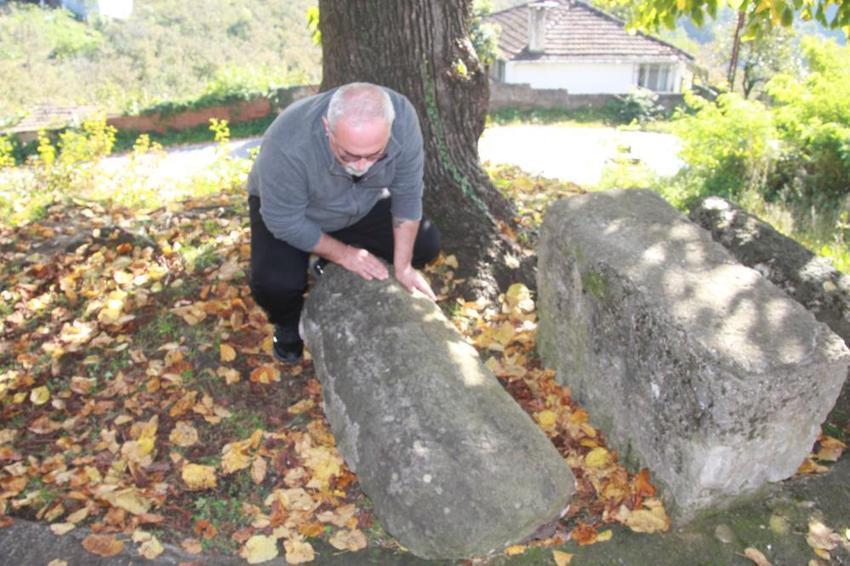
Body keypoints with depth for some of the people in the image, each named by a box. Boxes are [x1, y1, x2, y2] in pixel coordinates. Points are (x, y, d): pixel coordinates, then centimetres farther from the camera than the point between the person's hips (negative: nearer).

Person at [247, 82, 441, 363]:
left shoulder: (401, 116, -32)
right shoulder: (288, 146, -41)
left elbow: (407, 193, -21)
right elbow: (285, 222, -27)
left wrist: (402, 266, -18)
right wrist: (343, 254, -21)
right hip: (285, 208, -3)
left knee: (425, 244, -5)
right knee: (274, 283, -28)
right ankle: (288, 323, 8)